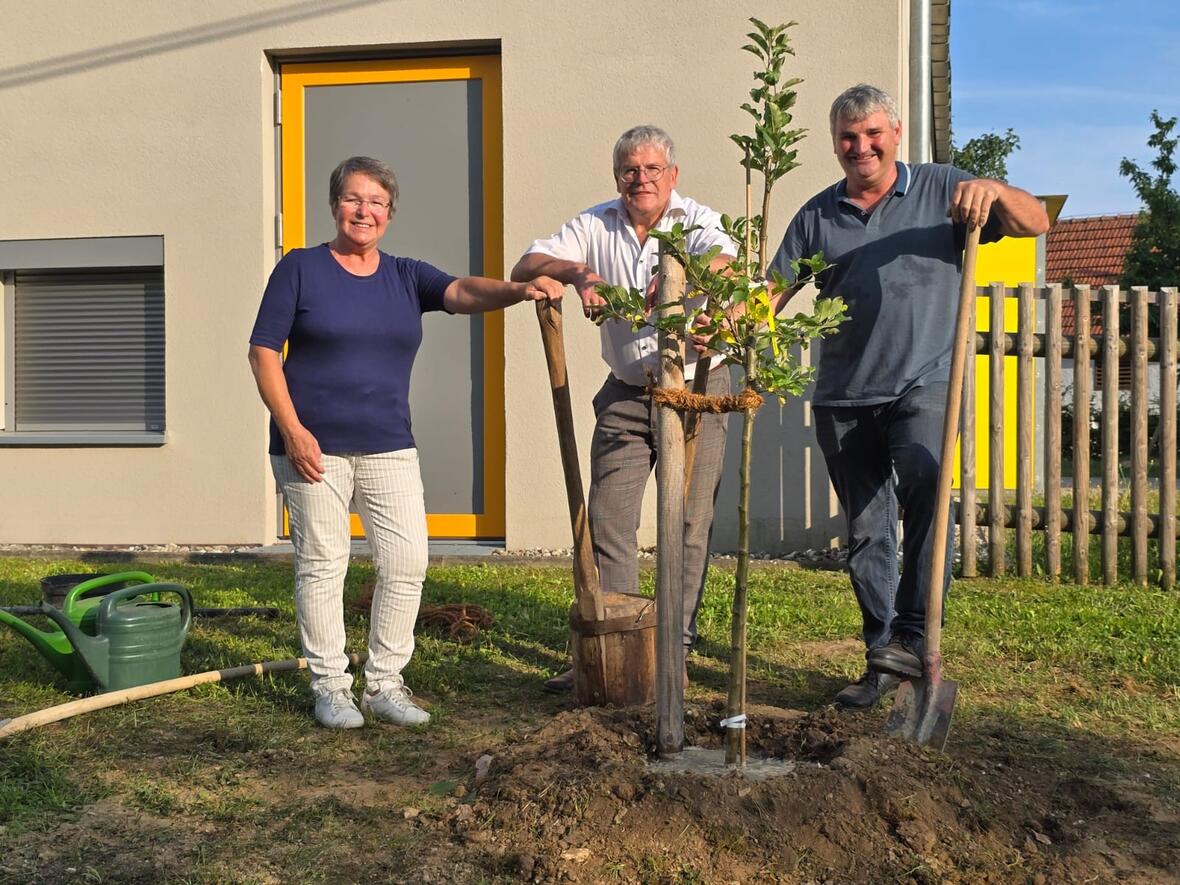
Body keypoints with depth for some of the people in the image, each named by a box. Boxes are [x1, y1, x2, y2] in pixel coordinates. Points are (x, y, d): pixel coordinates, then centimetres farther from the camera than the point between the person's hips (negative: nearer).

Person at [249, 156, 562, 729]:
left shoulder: (405, 276, 10)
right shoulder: (300, 269, 1)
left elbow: (463, 292, -9)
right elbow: (263, 352, -2)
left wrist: (518, 290, -30)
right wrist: (292, 430, -12)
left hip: (388, 447, 4)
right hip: (313, 446, -3)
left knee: (407, 562, 0)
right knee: (322, 563, 2)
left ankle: (383, 684, 15)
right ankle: (329, 687, 16)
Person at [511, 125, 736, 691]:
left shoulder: (697, 220, -6)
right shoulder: (597, 225, 3)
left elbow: (723, 263, -29)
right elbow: (524, 268, -7)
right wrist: (576, 271, -27)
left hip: (695, 390, -2)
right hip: (625, 396, 3)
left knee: (690, 525, 2)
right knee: (607, 522, 1)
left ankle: (675, 647, 15)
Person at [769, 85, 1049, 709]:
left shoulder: (942, 190, 6)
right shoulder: (817, 216, 10)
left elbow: (1036, 223, 2)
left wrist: (993, 190, -19)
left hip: (924, 384, -3)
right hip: (843, 399, 3)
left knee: (925, 482, -30)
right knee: (866, 532, 8)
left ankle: (912, 636, -24)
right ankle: (882, 657, 20)